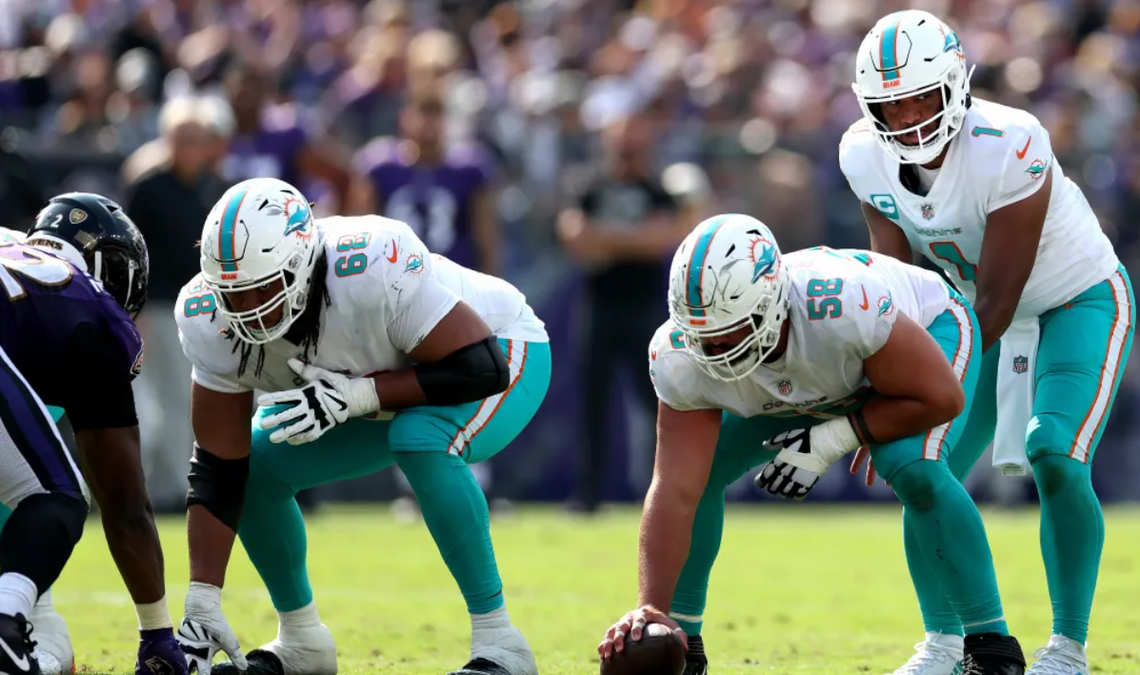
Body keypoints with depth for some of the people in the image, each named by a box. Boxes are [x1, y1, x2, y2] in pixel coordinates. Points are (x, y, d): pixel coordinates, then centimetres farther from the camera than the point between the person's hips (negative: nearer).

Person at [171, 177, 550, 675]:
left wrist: (356, 395, -41)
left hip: (503, 352, -6)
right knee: (256, 468, -7)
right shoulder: (211, 319, -23)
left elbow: (481, 368, -36)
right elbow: (218, 468, -17)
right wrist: (201, 603, -22)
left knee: (422, 442, -36)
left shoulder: (373, 270, -41)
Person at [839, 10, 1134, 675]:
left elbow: (995, 302, -29)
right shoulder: (866, 154, -15)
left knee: (1056, 461, -23)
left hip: (1079, 301, -6)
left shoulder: (1009, 148, -33)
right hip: (981, 310, 6)